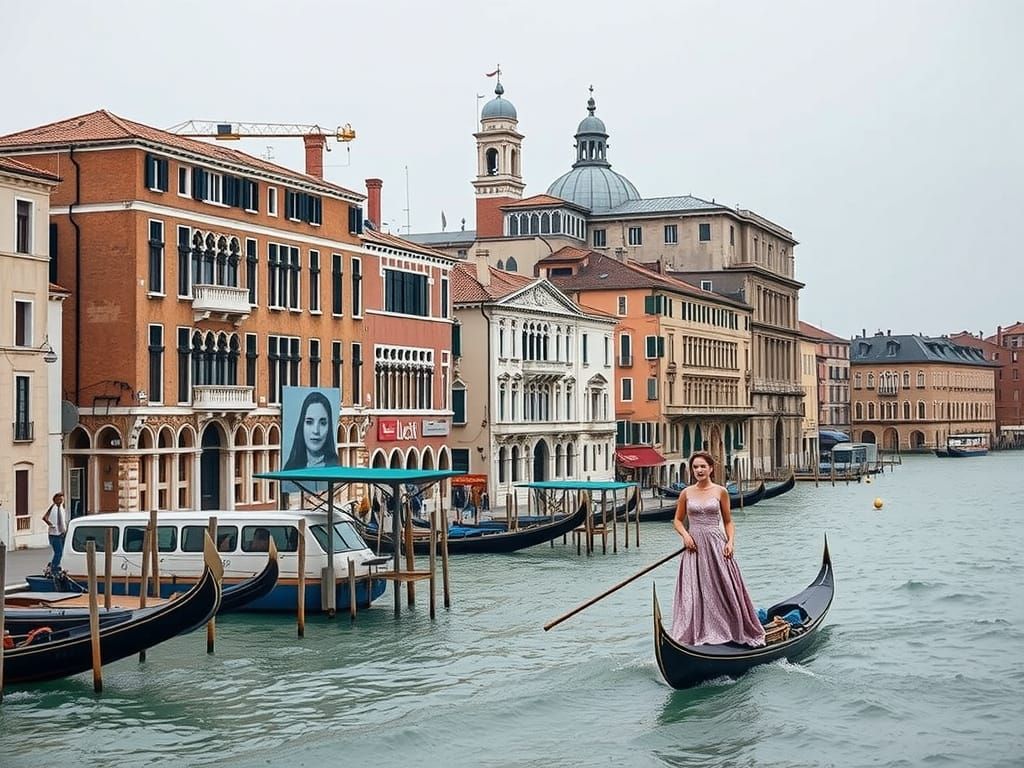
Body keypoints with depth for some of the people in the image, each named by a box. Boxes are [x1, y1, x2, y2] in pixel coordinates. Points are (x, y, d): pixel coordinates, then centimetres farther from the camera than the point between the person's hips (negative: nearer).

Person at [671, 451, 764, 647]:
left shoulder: (720, 492, 2)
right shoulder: (686, 493, 5)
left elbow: (728, 522, 6)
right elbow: (678, 520, 13)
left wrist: (730, 541, -8)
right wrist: (685, 535, -5)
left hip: (716, 544, -1)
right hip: (694, 546, 2)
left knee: (725, 589, -1)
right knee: (694, 593, 0)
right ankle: (696, 634, 5)